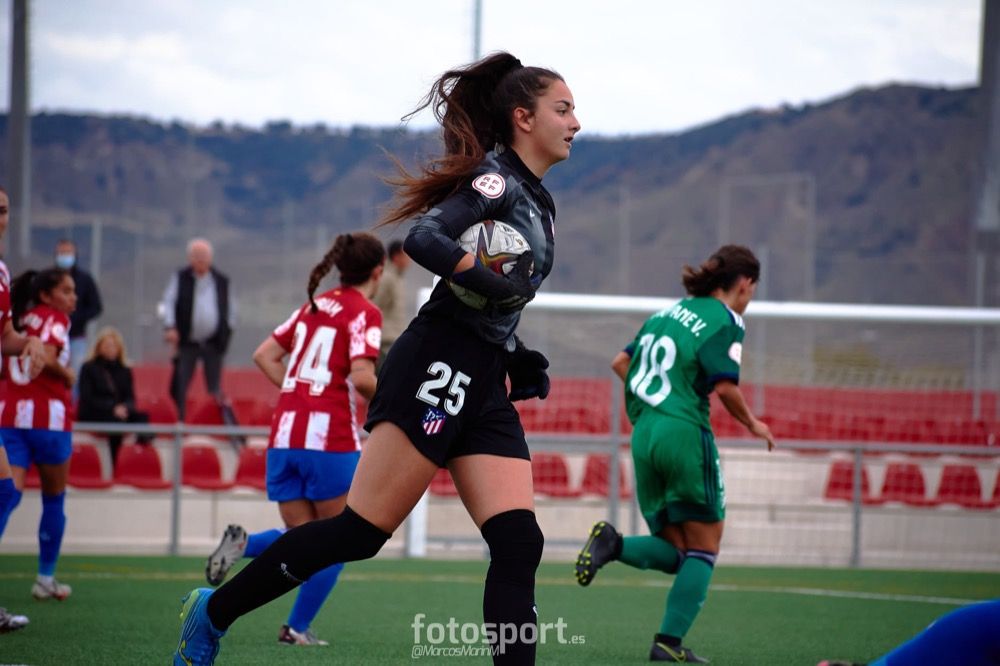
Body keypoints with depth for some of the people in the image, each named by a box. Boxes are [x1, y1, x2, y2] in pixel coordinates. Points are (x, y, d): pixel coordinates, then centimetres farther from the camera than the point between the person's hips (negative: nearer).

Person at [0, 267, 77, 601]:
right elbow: (46, 357, -20)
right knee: (54, 498, 13)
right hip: (47, 416, -5)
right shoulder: (56, 319, -4)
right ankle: (46, 579, 21)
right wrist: (66, 374, -4)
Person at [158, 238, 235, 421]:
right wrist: (170, 327, -20)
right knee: (179, 386, -4)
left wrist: (227, 332, 6)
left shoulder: (222, 281, 8)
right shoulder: (179, 279, 4)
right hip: (187, 343, -1)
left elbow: (231, 309, 16)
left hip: (214, 344, 1)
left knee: (215, 388, 2)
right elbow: (168, 302, -5)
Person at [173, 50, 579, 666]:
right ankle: (213, 612, 3)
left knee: (519, 545, -5)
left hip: (485, 387, 9)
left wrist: (522, 361, 14)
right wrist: (497, 284, -22)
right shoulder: (496, 177, -7)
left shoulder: (540, 201, 20)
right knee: (360, 532, -9)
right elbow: (424, 239, -23)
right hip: (438, 368, -9)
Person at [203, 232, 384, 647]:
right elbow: (361, 376, -18)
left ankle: (243, 545, -15)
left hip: (284, 437, 6)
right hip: (331, 438, -6)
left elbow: (264, 355, 18)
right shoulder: (364, 313, -5)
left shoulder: (314, 307, 17)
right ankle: (297, 628, 6)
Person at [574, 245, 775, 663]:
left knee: (674, 553, 11)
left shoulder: (669, 313, 18)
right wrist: (752, 425, 2)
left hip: (644, 438, 7)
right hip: (685, 435, -7)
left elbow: (621, 363, 22)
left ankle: (614, 546, -16)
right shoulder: (724, 319, -5)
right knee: (703, 548, 5)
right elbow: (725, 386, -15)